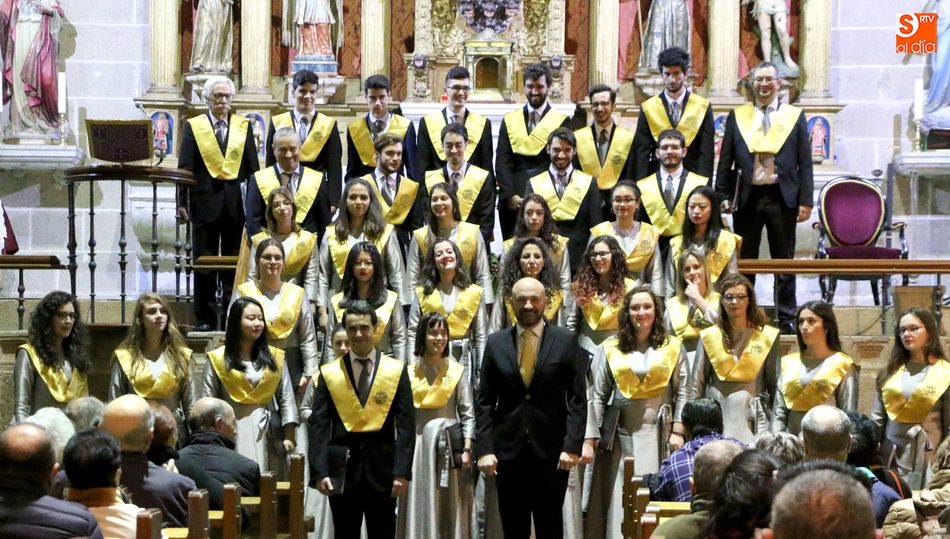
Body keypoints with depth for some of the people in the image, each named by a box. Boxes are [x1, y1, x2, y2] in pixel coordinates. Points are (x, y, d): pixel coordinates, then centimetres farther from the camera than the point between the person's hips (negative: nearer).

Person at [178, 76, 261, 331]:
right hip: (205, 202, -1)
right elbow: (185, 167, 2)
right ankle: (205, 318, 7)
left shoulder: (243, 126, 10)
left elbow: (252, 167, 9)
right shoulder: (193, 126, 5)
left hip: (236, 203, 1)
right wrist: (182, 202, -4)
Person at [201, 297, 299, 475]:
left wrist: (289, 437, 0)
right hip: (232, 433, -2)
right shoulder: (218, 359, 4)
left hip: (268, 433, 2)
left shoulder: (275, 358, 11)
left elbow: (287, 400, 8)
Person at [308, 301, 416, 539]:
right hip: (342, 468, 0)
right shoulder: (329, 373, 6)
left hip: (382, 467, 0)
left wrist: (402, 472, -8)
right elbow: (319, 426, 1)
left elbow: (406, 426, 1)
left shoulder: (397, 370, 5)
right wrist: (319, 471, -9)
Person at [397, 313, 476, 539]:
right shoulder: (409, 372, 6)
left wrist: (467, 449, -8)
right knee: (419, 507, 2)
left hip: (448, 444, -1)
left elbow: (468, 414, 1)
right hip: (417, 442, 1)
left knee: (449, 507, 2)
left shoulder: (456, 371, 3)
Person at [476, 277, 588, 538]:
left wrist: (573, 446, -11)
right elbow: (484, 401, 5)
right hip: (508, 451, 2)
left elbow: (577, 399, -1)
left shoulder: (566, 340, 2)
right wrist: (484, 449, -4)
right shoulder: (496, 343, 7)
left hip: (551, 451, -1)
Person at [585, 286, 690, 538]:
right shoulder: (610, 348, 7)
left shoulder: (672, 347, 7)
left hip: (658, 435, -1)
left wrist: (678, 430, -8)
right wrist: (590, 439, -2)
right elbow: (597, 396, 4)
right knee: (620, 503, 0)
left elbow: (683, 392, 3)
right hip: (621, 435, 1)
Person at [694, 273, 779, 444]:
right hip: (716, 415, 1)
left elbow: (774, 384, 8)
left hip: (753, 419, -1)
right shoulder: (708, 336, 7)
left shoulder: (767, 336, 5)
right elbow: (698, 383, 10)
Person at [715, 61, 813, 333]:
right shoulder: (737, 116, 9)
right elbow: (725, 160, 8)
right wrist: (722, 196, 0)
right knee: (744, 260, 5)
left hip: (782, 197, -1)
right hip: (747, 196, 1)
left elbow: (805, 163, 4)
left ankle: (786, 318, 9)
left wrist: (806, 200, -3)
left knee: (784, 260, 4)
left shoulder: (794, 116, 7)